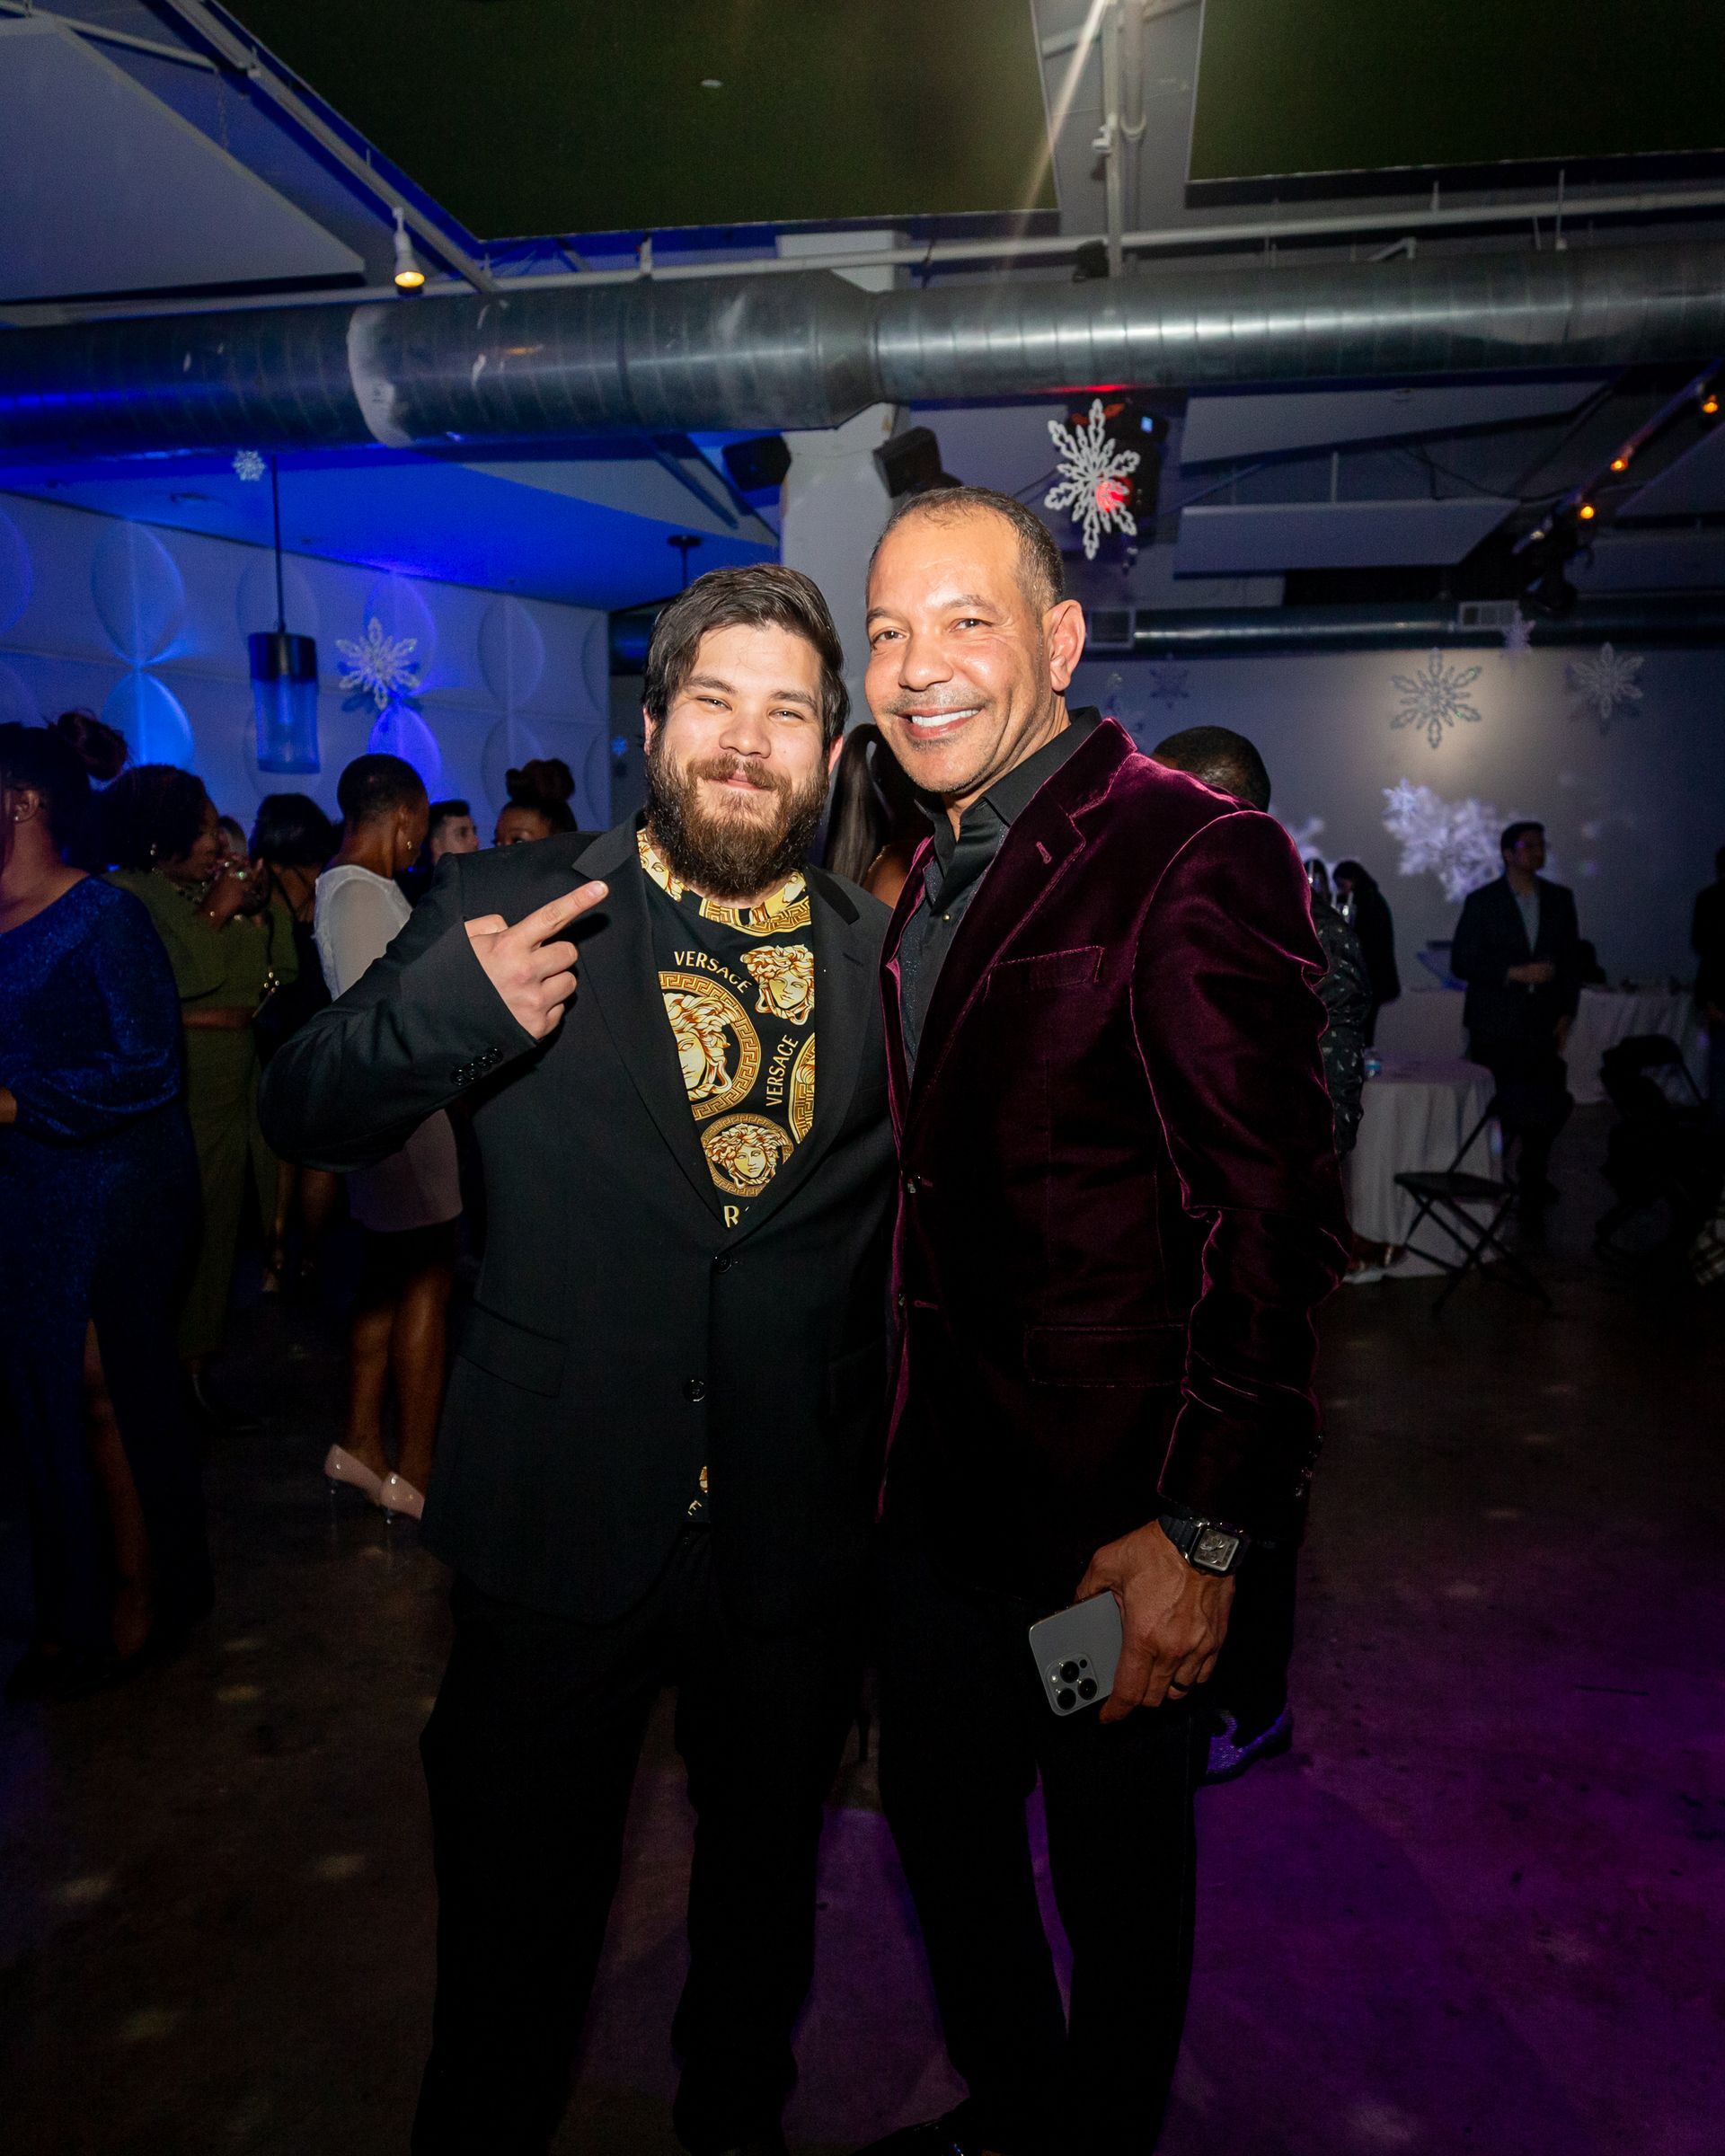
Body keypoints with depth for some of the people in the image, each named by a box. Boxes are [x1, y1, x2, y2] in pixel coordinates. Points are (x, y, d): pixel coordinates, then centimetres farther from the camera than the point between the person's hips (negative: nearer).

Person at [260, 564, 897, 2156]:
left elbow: (923, 1229, 7)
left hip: (796, 1543, 3)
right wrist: (448, 1009, -25)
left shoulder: (883, 959, 0)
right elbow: (304, 1116, -6)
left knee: (765, 1886, 26)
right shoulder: (511, 908, -6)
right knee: (519, 1906, 18)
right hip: (559, 1527, -2)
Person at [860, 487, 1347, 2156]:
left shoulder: (1198, 858, -18)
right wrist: (905, 1435, 10)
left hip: (1113, 1512, -7)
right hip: (942, 1484, 8)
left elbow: (1271, 1220, -20)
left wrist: (1203, 1531, -20)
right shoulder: (936, 877, 9)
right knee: (940, 1823, 24)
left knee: (1116, 1874, 17)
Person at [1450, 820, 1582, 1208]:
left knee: (1544, 1111, 0)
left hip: (1543, 1026, 3)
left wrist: (1566, 1013, 5)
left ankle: (1533, 1185, 15)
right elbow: (1461, 962, -5)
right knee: (1493, 1108, 0)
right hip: (1495, 1027, -3)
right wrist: (1515, 973, -15)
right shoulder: (1481, 902, -1)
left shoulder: (1560, 899, 9)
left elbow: (1572, 959, 12)